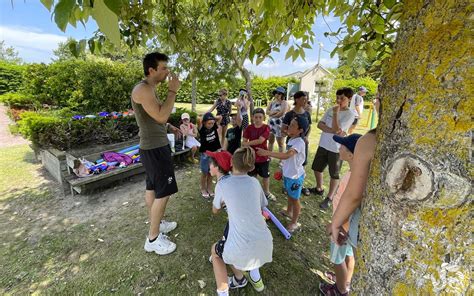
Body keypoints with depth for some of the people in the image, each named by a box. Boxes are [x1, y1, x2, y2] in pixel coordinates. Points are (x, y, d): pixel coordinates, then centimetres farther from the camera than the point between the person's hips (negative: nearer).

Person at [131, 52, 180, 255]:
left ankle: (156, 224, 35)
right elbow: (162, 117, -25)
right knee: (163, 192, -4)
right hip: (155, 149, -10)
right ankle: (153, 239, 11)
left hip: (153, 147, 10)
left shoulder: (149, 89, 15)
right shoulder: (143, 89, -16)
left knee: (152, 188, 18)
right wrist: (172, 91, -18)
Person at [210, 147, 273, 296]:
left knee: (215, 251, 29)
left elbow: (215, 210, 15)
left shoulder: (222, 184, -4)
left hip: (242, 250, -4)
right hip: (265, 244, 5)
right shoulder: (255, 182, 5)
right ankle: (254, 276, 34)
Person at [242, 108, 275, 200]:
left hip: (263, 156, -1)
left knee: (265, 176, 16)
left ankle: (267, 192, 39)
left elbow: (260, 140, -23)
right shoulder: (249, 128, -5)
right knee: (252, 176, 16)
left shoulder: (266, 128, -12)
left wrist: (248, 143, -18)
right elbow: (244, 142, -8)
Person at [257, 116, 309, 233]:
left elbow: (286, 155, -44)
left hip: (295, 176, -8)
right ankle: (289, 212, 53)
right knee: (289, 195, 28)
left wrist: (267, 152, -50)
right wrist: (283, 170, 18)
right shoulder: (291, 139, 2)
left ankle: (294, 223, 29)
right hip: (287, 173, 8)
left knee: (295, 199, 10)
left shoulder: (299, 143, -28)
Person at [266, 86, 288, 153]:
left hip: (279, 124, -6)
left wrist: (272, 114, -6)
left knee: (280, 144, 1)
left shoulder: (284, 103, -5)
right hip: (271, 124, 6)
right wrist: (275, 112, -17)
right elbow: (267, 111, 1)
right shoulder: (272, 102, 12)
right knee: (270, 142, 15)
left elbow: (281, 113, -18)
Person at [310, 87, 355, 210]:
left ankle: (329, 198, 25)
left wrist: (336, 113, -21)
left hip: (336, 148, -6)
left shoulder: (350, 114, -14)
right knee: (316, 168, 18)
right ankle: (319, 188, 40)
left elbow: (336, 129, -24)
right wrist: (333, 131, -18)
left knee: (334, 174, 9)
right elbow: (319, 125, -6)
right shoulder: (330, 110, 4)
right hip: (323, 145, 6)